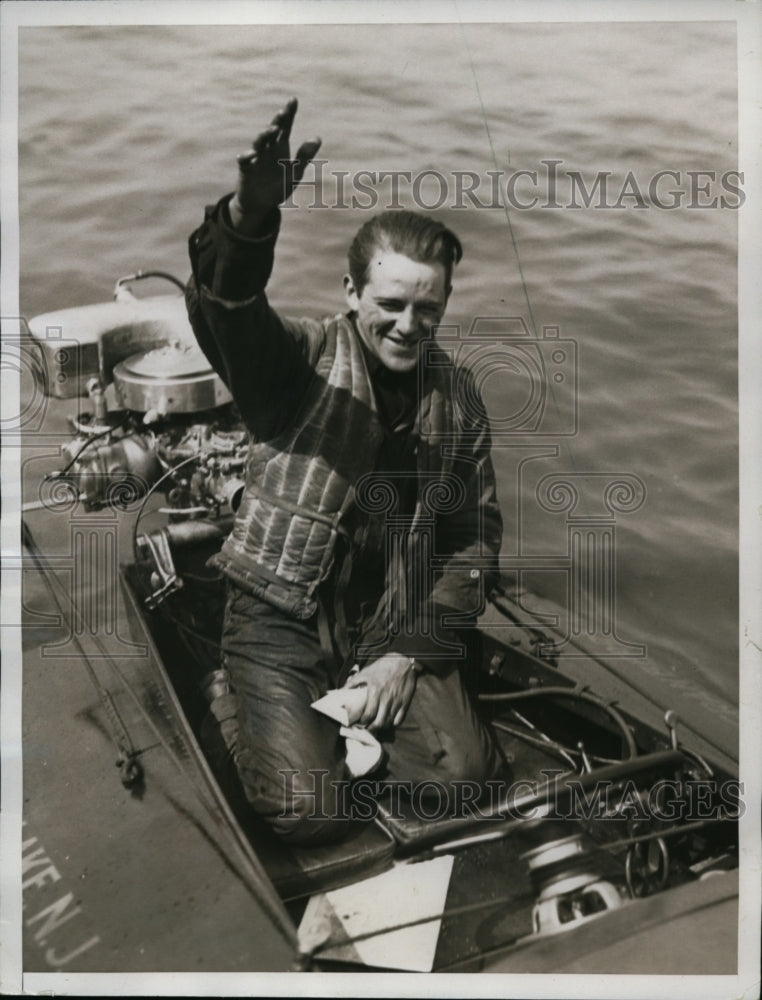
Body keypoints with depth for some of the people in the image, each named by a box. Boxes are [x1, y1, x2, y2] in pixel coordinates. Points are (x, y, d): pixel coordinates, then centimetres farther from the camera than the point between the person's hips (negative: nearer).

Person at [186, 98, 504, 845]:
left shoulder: (458, 398, 2)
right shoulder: (300, 360, -10)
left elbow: (476, 536, 4)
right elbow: (223, 310, -33)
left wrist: (412, 649, -5)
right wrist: (250, 214, -55)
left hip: (395, 623, 4)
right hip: (283, 613, -3)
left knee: (464, 777, -10)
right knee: (309, 813, -14)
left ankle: (364, 708, 18)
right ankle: (261, 708, 17)